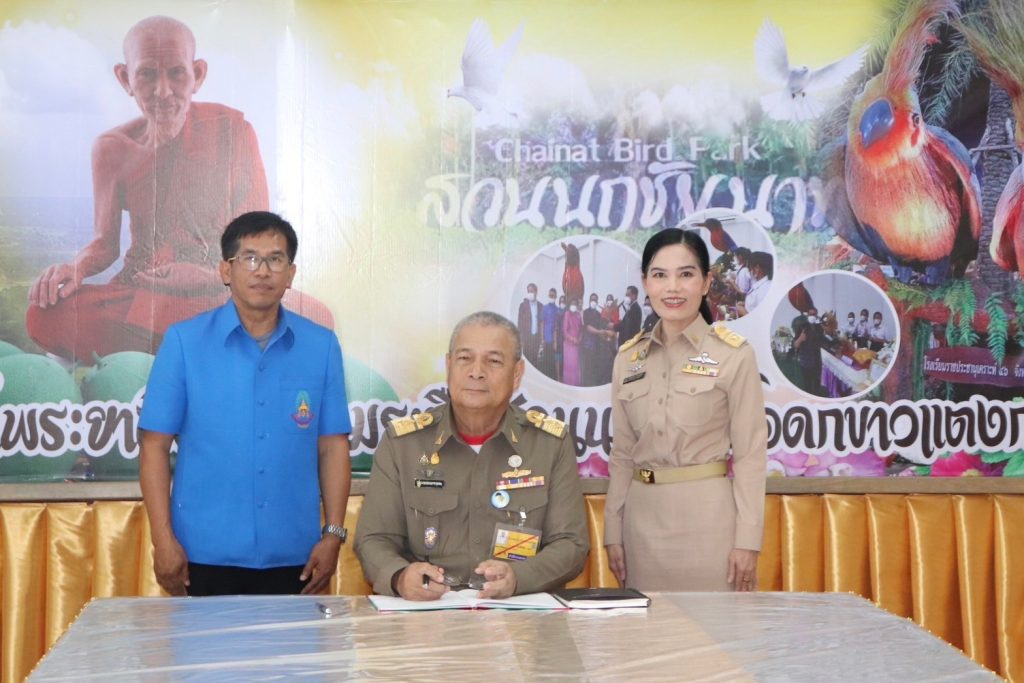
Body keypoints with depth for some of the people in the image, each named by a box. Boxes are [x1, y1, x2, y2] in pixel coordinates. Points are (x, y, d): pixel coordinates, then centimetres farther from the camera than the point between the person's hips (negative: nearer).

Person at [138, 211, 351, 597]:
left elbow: (332, 446, 6)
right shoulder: (184, 342, -1)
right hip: (205, 555, -1)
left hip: (292, 558, 2)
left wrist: (333, 534, -1)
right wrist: (163, 539, -7)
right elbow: (155, 446, -1)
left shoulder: (321, 347, 4)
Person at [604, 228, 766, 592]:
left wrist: (747, 541, -10)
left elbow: (750, 453, -5)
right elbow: (622, 453, 12)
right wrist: (613, 532, 7)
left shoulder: (735, 354, -4)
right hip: (643, 517, 4)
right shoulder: (628, 358, 8)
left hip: (707, 515, -4)